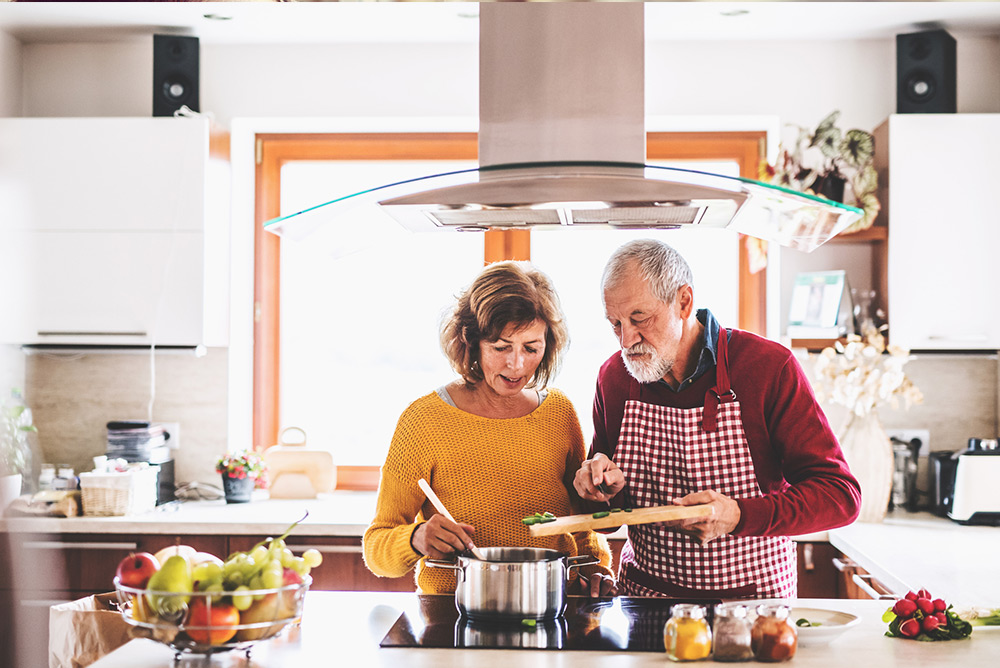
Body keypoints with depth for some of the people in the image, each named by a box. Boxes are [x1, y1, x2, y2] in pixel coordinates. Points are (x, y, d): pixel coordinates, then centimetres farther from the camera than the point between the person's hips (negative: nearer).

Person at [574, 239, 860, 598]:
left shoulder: (769, 367, -9)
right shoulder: (613, 376, 4)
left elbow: (840, 495, -12)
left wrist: (738, 516, -26)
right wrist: (606, 487, -7)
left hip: (751, 599, -5)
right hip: (642, 595, 5)